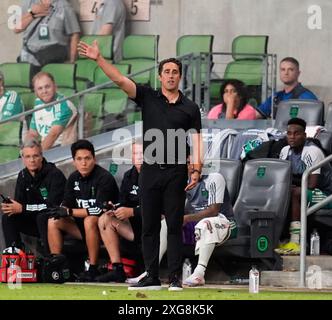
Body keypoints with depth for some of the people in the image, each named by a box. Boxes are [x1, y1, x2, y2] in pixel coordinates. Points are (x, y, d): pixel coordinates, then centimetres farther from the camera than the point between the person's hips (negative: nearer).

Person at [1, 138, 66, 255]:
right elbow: (19, 202, 3)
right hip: (34, 221, 6)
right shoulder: (23, 176, 4)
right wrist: (11, 207, -23)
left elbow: (53, 205, -27)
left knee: (42, 218, -36)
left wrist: (23, 208, -29)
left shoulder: (54, 174, -18)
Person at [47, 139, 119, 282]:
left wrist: (70, 211, -24)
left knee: (90, 220, -36)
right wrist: (61, 211, -20)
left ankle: (93, 269, -30)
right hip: (82, 226, 7)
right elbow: (65, 206, 6)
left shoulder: (104, 178, -17)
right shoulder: (74, 178, 6)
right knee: (53, 221, -8)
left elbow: (100, 210, -25)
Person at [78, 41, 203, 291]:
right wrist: (99, 59, -16)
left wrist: (197, 170, -11)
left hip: (176, 173, -2)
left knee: (175, 226, 0)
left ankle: (175, 277, 2)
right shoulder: (148, 97, 6)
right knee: (149, 226, 4)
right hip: (150, 170, 2)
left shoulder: (190, 108, 5)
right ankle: (152, 277, 9)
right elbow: (120, 80, -4)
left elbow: (196, 141, 1)